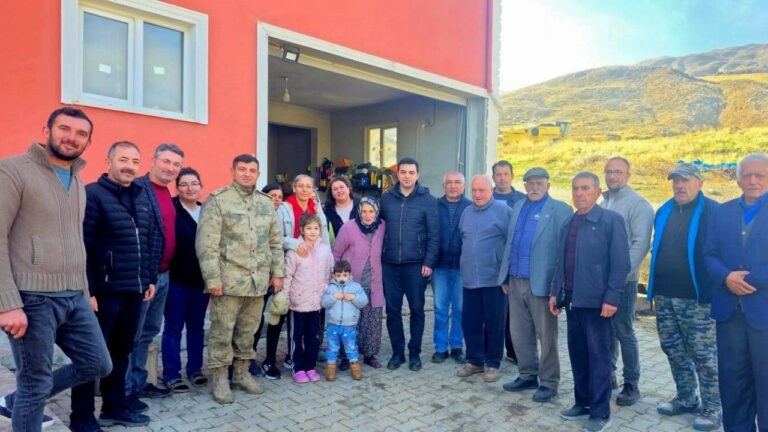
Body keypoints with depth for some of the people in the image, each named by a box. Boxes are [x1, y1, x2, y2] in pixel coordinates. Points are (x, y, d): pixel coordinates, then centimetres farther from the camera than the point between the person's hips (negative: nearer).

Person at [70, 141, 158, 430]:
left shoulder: (141, 196, 12)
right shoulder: (93, 194, -10)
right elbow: (81, 247, -14)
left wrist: (150, 278, 14)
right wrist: (88, 290, -17)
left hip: (134, 291, 7)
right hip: (104, 291, -7)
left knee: (121, 352, 17)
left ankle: (114, 408, 31)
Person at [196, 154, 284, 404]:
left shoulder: (266, 203, 11)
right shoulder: (217, 201, -6)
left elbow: (275, 242, 15)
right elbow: (206, 244, -11)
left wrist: (277, 273, 10)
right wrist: (213, 279, -15)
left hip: (258, 280, 5)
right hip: (229, 280, -5)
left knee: (248, 330, 15)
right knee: (222, 331, 4)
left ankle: (242, 372, 31)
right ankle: (220, 379, 19)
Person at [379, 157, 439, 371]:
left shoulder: (428, 200, -2)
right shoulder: (386, 198, 6)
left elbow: (434, 235, -3)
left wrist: (429, 262, -10)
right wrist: (379, 257, 4)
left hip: (416, 265, -2)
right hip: (390, 264, 2)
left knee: (417, 310, 6)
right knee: (392, 310, 7)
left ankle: (414, 353, 21)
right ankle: (397, 352, 22)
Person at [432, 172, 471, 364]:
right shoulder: (435, 206, 3)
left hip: (463, 266, 0)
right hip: (440, 265, 1)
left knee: (460, 309, 8)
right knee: (440, 309, 7)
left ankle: (457, 346, 21)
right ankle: (441, 348, 17)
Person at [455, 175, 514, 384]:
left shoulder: (503, 211, -8)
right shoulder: (467, 213, 13)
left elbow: (511, 244, -11)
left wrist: (506, 275, -14)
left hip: (495, 279, -5)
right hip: (470, 278, 6)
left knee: (494, 323, 6)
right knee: (469, 321, 10)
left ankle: (492, 364, 20)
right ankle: (474, 360, 25)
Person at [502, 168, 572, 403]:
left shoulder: (560, 210, -7)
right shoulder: (518, 207, 13)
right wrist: (506, 275, 11)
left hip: (541, 282, -6)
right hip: (516, 282, 6)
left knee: (546, 336, 5)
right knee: (520, 333, 14)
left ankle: (548, 383, 18)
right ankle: (527, 376, 29)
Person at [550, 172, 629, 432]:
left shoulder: (611, 220, -7)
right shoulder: (567, 225, 13)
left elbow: (621, 263, -11)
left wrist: (611, 298, -16)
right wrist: (555, 292, 10)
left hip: (596, 300, -6)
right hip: (572, 299, 6)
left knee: (598, 356, 3)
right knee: (577, 353, 13)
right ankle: (583, 402, 28)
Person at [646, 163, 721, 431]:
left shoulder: (712, 212, -6)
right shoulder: (663, 212, 12)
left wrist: (715, 290, -11)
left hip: (696, 298, -6)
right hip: (664, 297, 6)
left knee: (703, 355, 2)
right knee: (674, 351, 15)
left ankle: (712, 408, 16)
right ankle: (686, 399, 31)